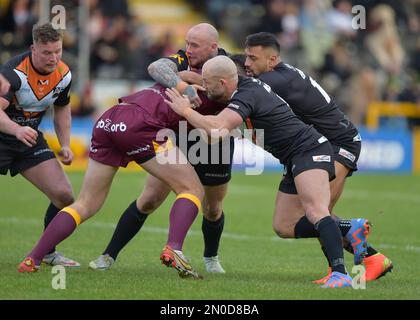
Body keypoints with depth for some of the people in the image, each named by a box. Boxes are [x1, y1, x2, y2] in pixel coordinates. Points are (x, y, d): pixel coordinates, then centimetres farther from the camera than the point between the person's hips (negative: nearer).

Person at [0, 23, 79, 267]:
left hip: (30, 138, 6)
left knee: (64, 195, -5)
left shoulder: (64, 74, -4)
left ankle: (47, 251, 14)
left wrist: (65, 146, 6)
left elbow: (62, 109, 15)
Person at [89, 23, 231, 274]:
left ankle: (211, 257, 40)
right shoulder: (181, 60, -13)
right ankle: (109, 255, 2)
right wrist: (182, 86, -50)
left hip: (215, 148, 0)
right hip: (176, 140, 0)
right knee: (149, 200, -5)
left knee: (213, 210, 12)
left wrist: (200, 80, -31)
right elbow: (156, 67, -33)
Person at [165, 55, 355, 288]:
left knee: (316, 212, -28)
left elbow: (217, 128, -33)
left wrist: (186, 110, -18)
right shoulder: (243, 84, 11)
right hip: (295, 158, 11)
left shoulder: (247, 96, -18)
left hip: (309, 150, -11)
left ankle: (340, 273, -41)